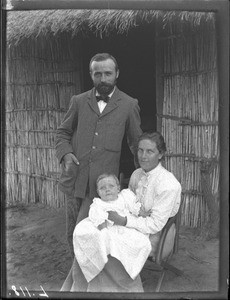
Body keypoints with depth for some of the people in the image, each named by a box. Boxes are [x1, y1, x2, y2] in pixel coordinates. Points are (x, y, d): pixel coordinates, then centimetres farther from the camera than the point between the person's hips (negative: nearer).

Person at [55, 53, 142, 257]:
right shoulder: (79, 101, 8)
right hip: (75, 177, 3)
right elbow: (63, 132, 16)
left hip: (103, 181, -3)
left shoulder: (129, 105, 2)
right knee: (73, 232, 12)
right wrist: (65, 153, -4)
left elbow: (136, 142, 9)